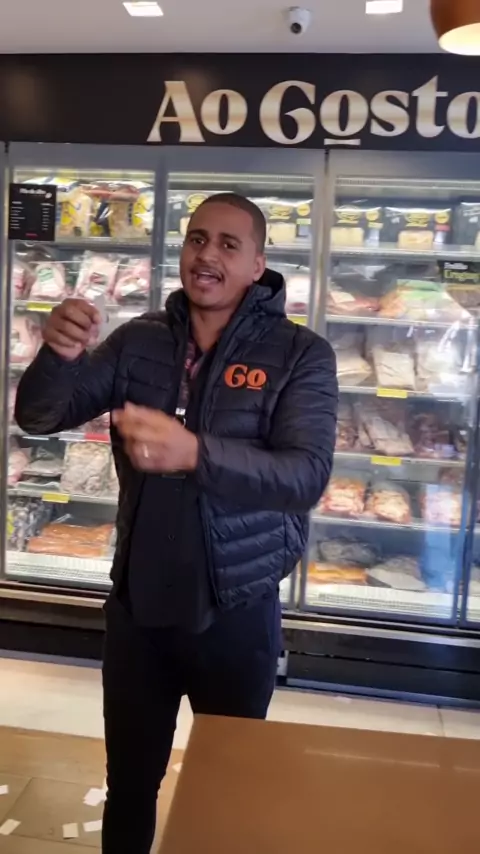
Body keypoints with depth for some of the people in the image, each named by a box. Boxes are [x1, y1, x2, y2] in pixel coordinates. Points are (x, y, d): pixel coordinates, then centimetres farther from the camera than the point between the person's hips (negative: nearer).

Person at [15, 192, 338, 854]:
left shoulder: (300, 355, -10)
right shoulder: (139, 340, 0)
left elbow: (307, 476, -22)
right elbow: (38, 417, -4)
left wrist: (194, 453, -38)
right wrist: (59, 354, -26)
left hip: (236, 613, -2)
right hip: (136, 605, 3)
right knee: (129, 783, 22)